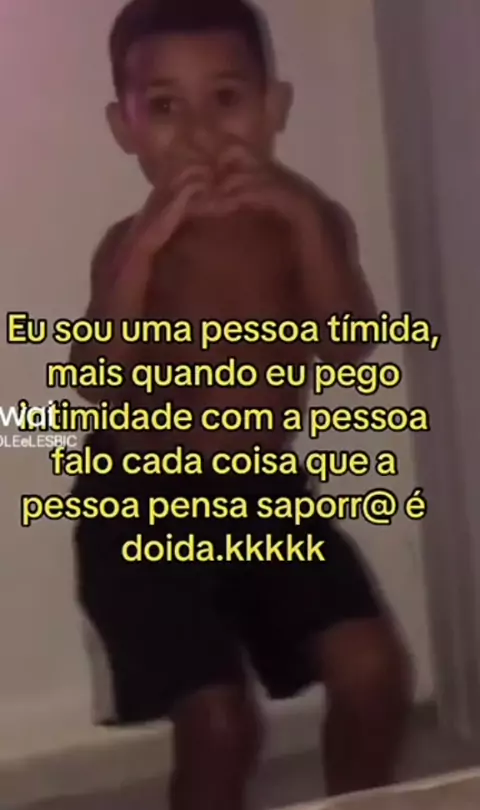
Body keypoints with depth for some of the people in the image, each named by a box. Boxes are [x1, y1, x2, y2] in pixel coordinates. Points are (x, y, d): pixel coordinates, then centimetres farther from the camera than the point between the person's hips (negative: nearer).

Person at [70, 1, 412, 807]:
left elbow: (349, 345, -20)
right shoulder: (132, 245, -10)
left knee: (374, 671, -7)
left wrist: (304, 218, -29)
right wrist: (146, 244, -32)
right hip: (142, 510, -3)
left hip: (266, 495, 3)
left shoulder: (306, 223, -4)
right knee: (220, 722, -9)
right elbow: (96, 382, -26)